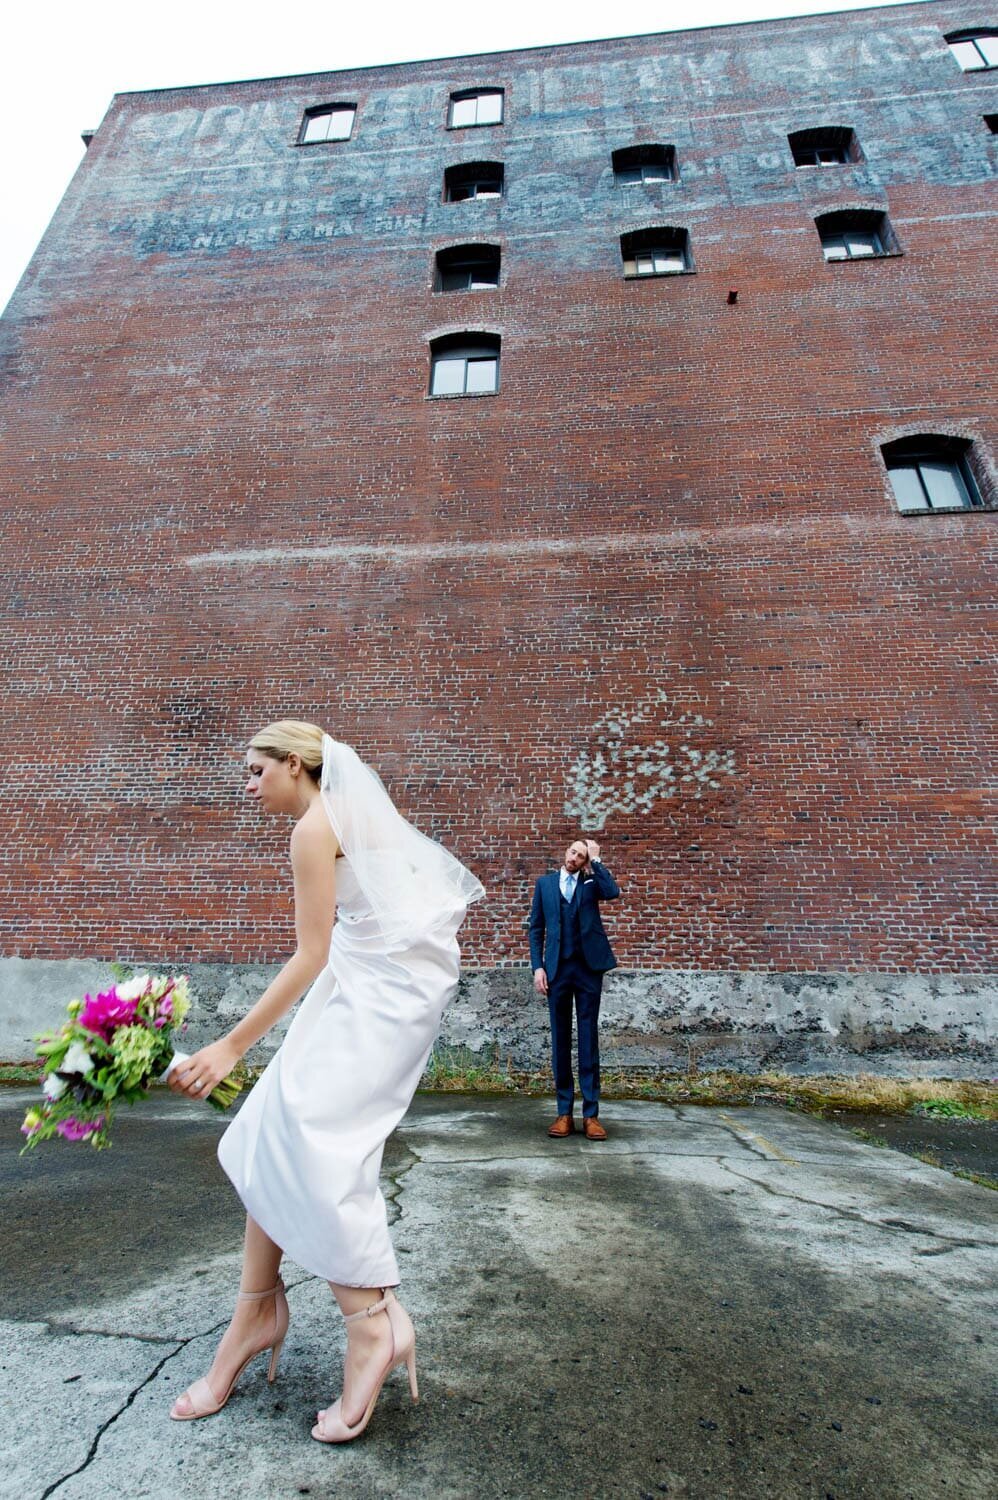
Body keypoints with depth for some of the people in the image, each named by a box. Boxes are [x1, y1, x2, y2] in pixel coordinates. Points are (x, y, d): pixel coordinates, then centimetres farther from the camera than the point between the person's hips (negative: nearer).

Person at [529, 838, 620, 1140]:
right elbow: (536, 928, 8)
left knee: (588, 1038, 3)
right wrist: (538, 966, -2)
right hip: (557, 967, 1)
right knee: (560, 1039, 5)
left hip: (588, 966, -1)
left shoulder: (591, 882, 9)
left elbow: (613, 892, -15)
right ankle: (564, 1112, 13)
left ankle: (590, 1113, 9)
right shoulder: (545, 882, 11)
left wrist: (596, 860, -6)